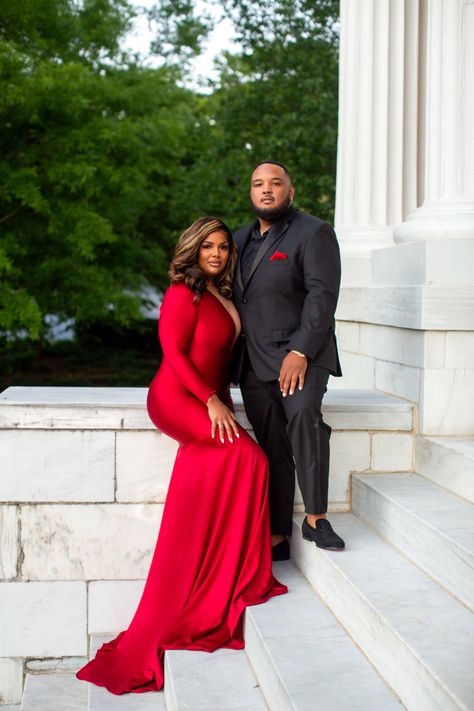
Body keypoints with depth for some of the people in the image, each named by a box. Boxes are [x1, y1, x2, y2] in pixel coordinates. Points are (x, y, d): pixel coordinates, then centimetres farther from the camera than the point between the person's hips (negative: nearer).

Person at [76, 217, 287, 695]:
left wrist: (224, 400, 11)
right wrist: (212, 402, -19)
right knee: (246, 455, -21)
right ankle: (242, 573, -8)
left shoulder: (221, 294, 19)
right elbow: (173, 350, -14)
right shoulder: (184, 292, -6)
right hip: (177, 400, -8)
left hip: (206, 400, 8)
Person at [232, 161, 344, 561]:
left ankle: (316, 517, -22)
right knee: (272, 450, 5)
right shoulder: (242, 240, 18)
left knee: (303, 414, -30)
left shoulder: (313, 233, -3)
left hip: (299, 355, -6)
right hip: (253, 363, 6)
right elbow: (230, 299, 23)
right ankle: (277, 539, 9)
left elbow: (323, 295, -14)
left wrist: (300, 352, -22)